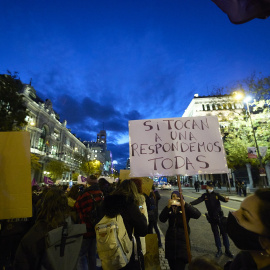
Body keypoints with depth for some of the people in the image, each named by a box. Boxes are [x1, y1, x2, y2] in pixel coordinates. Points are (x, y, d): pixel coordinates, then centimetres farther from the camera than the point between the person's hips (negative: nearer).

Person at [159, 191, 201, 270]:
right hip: (170, 239, 3)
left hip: (182, 239, -3)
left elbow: (197, 214, -18)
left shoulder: (185, 208, -2)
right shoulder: (169, 208, 3)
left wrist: (185, 204, -27)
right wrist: (168, 207, -23)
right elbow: (162, 219, -11)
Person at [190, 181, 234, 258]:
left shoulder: (216, 195, -3)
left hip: (219, 216, 0)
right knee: (216, 234, 13)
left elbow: (222, 198, -18)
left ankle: (227, 250, 24)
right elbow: (198, 200, -17)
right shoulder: (205, 195, -5)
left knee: (224, 233, 7)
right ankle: (219, 250, 28)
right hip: (212, 218, 0)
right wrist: (190, 203, -34)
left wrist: (225, 199, -43)